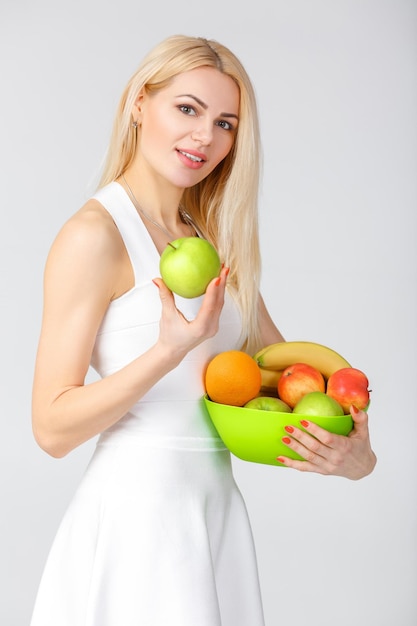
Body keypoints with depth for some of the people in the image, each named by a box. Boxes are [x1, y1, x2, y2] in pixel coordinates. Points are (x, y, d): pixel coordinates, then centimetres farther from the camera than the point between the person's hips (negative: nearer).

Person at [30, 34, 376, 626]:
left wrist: (356, 455, -5)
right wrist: (172, 349, -25)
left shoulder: (214, 243, 11)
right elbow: (53, 427, -14)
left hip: (218, 510, 7)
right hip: (136, 515, -6)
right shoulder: (95, 235, -11)